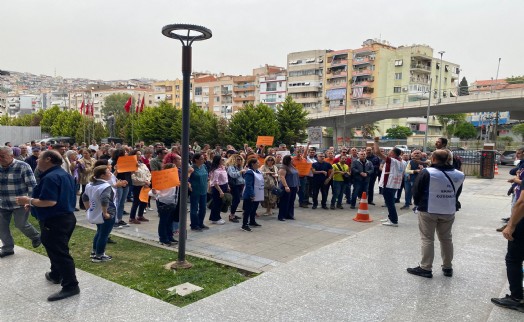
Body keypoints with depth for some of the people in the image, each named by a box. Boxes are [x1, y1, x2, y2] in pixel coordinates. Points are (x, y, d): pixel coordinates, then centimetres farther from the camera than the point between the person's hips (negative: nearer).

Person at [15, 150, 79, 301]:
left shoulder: (50, 177, -21)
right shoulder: (65, 175, 12)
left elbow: (50, 201, -30)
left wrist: (29, 201, -16)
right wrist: (34, 202, 18)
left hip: (54, 221, -10)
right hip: (66, 217, 10)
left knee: (59, 252, -5)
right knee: (57, 250, 25)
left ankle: (71, 286, -1)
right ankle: (56, 275, 41)